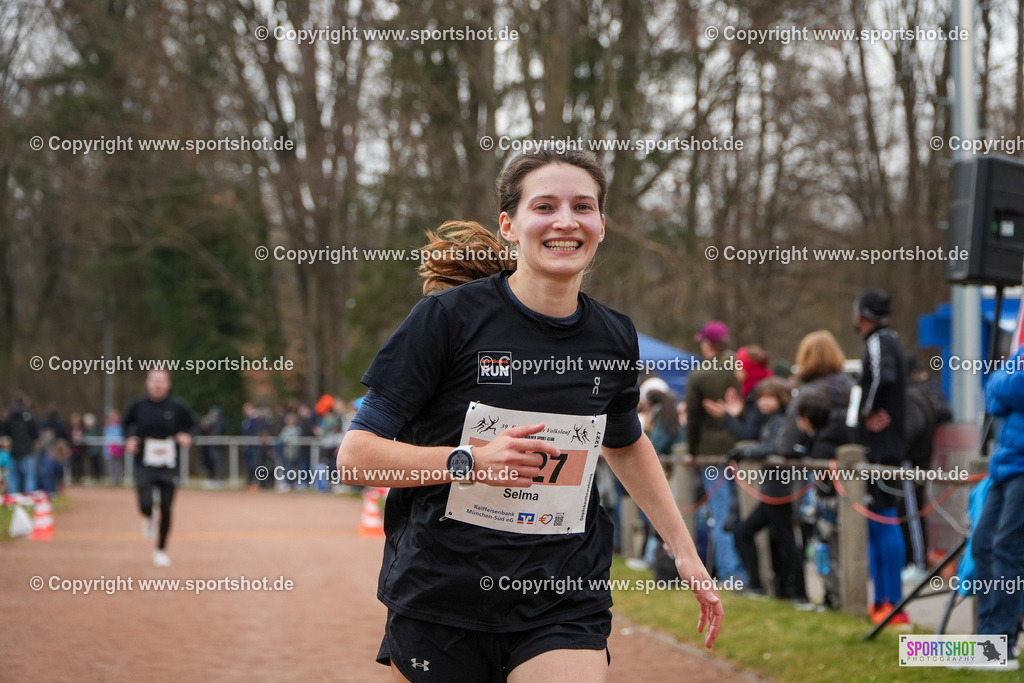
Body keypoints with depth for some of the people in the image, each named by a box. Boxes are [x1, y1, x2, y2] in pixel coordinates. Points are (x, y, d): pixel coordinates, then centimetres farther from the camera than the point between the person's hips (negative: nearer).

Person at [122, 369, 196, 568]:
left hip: (169, 467, 0)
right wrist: (129, 439, -3)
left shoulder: (177, 406, -4)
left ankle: (161, 550, 20)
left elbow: (192, 424, 9)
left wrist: (186, 436, -11)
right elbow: (126, 423, 15)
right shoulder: (138, 405, -2)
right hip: (144, 466, 0)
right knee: (146, 504, -14)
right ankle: (148, 518, 26)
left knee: (166, 509, 2)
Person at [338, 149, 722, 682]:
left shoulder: (613, 339, 4)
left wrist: (684, 551, 24)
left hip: (564, 606, 2)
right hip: (440, 601, -2)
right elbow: (354, 456, -10)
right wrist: (469, 460, -21)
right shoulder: (449, 317, -9)